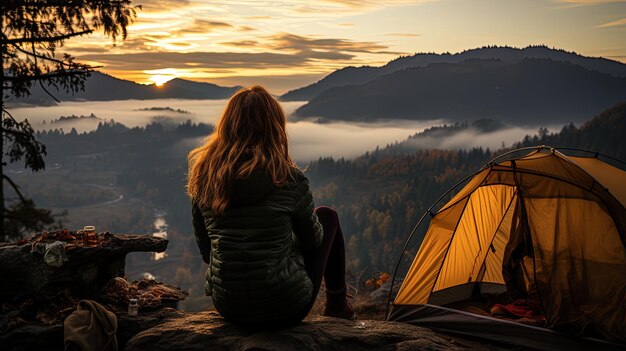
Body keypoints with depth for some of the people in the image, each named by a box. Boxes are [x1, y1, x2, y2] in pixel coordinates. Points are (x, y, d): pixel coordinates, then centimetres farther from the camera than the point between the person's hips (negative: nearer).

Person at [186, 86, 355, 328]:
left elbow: (205, 248, 6)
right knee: (327, 216, 20)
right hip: (284, 309, -4)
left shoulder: (203, 174, -4)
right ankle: (337, 304, 35)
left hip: (227, 308, 5)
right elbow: (313, 241, 1)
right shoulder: (288, 178, -15)